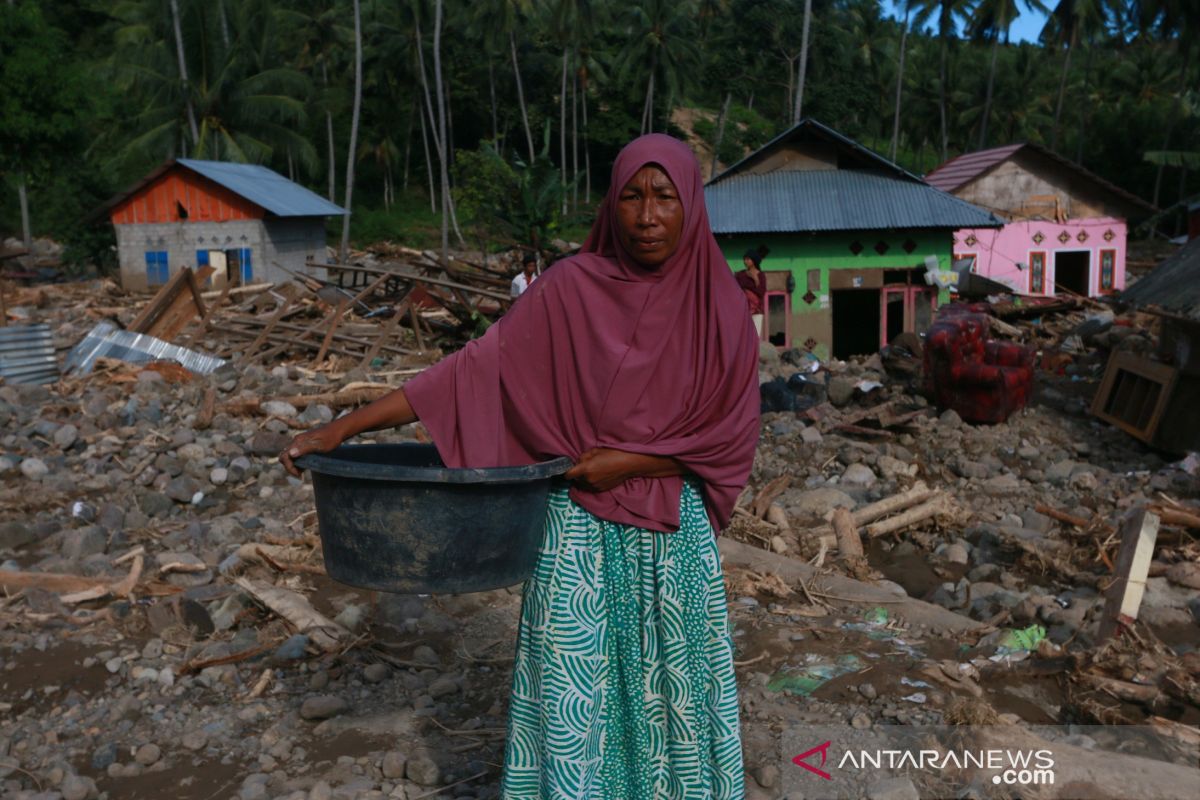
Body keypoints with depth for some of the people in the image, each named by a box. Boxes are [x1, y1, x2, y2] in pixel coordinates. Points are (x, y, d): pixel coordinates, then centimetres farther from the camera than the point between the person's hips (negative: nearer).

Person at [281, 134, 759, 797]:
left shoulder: (720, 307, -4)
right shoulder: (572, 287, -7)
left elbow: (733, 438, -1)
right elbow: (474, 369, -9)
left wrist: (630, 460, -13)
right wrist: (343, 427, -13)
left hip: (674, 537, 1)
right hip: (580, 529, -1)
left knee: (670, 691, 10)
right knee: (573, 696, 5)